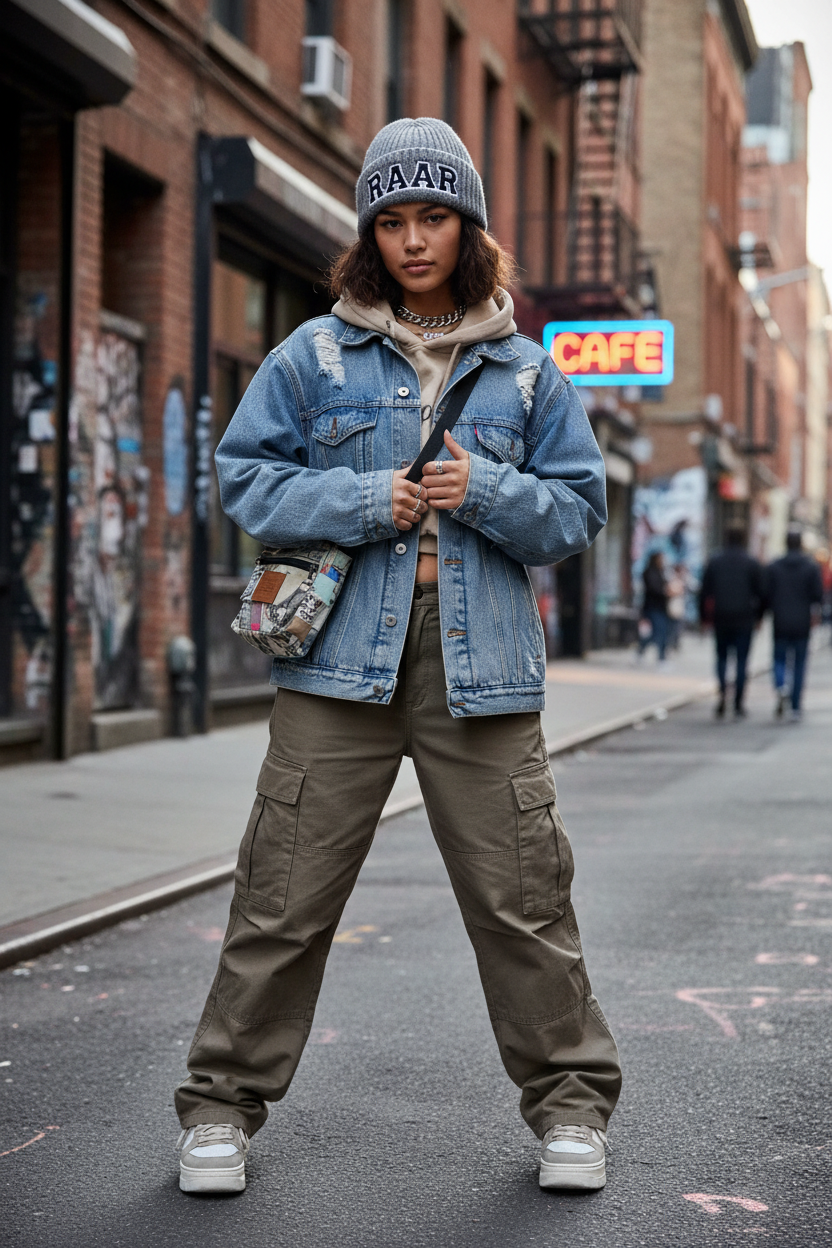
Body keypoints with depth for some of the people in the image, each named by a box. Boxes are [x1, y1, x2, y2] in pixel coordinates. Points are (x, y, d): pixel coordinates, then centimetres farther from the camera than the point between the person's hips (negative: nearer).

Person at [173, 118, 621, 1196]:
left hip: (482, 664, 1)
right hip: (340, 659, -1)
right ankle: (223, 1104, 15)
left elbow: (580, 509, 12)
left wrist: (489, 491, -7)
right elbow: (245, 476, 5)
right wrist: (364, 501, -8)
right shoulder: (314, 355, 8)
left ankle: (568, 1100, 19)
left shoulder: (525, 371, 12)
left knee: (522, 895, 3)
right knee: (284, 895, 1)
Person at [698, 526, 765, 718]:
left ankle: (722, 690, -10)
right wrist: (758, 615, 11)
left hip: (721, 618, 1)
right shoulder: (752, 564, -2)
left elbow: (704, 592, 2)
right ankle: (738, 704, 2)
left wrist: (704, 616, 9)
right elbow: (761, 592, -2)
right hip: (744, 619, -1)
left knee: (722, 656, 15)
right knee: (741, 660, 3)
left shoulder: (714, 562, 2)